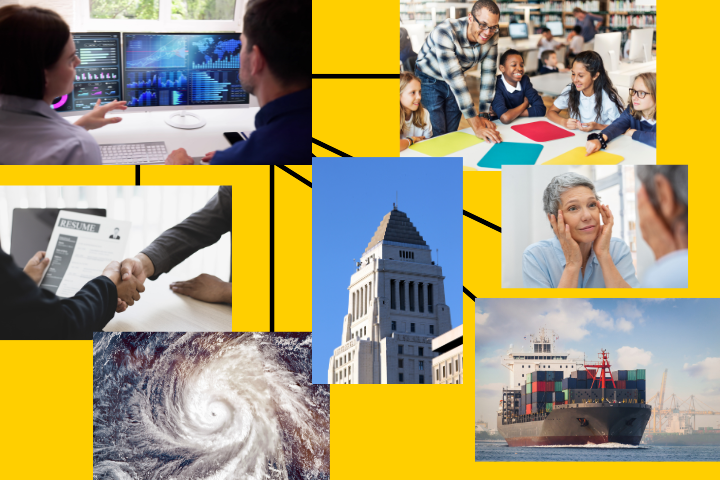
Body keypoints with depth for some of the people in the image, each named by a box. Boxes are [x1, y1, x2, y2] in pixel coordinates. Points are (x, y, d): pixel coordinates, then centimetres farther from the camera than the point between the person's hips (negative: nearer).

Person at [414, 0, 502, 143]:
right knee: (437, 135, -10)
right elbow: (454, 77, -41)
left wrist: (484, 115, -19)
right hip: (429, 80, -5)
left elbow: (488, 74, -13)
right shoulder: (445, 32, -37)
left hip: (455, 83, 5)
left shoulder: (491, 37, -19)